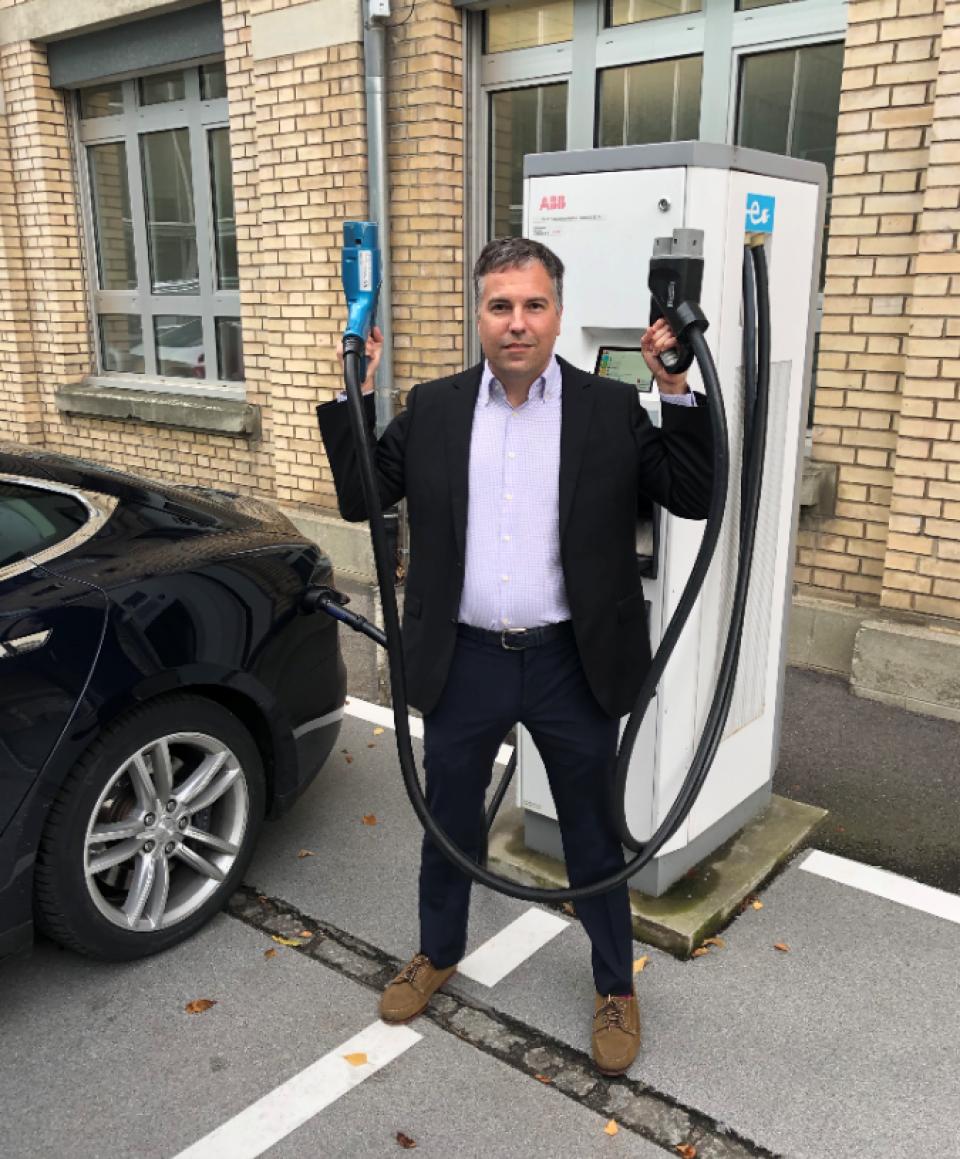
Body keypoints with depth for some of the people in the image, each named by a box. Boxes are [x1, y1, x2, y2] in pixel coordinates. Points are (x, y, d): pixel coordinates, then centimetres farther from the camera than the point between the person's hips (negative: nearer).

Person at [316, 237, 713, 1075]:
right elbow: (359, 499, 2)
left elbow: (695, 497, -5)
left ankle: (616, 986, 37)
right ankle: (439, 952, 46)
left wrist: (677, 392, -15)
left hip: (572, 664, -1)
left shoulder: (611, 409, -3)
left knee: (593, 833, 15)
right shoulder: (433, 408, 2)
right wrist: (353, 396, -7)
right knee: (448, 821, 20)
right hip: (462, 662, 2)